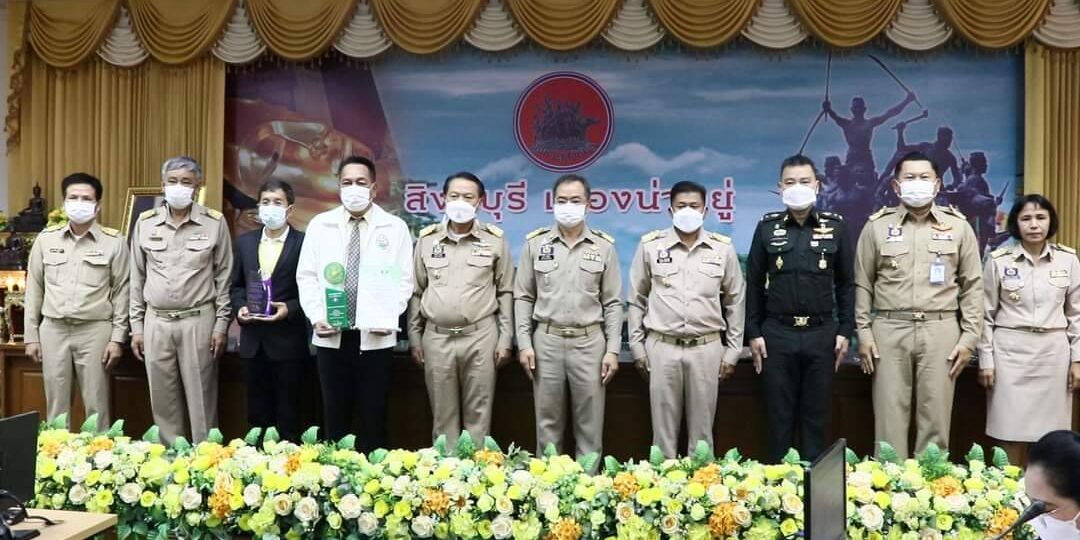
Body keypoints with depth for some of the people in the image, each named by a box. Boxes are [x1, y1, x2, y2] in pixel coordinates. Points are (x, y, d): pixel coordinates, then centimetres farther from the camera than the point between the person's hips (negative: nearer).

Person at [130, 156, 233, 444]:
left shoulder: (215, 223, -1)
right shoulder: (145, 223, 6)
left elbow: (223, 277, 1)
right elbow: (137, 278, 10)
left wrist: (221, 325, -3)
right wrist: (136, 326, 7)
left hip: (199, 322, -3)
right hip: (156, 323, 3)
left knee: (201, 400, 1)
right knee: (163, 400, 9)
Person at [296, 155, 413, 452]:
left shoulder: (395, 227, 3)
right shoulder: (319, 225, 8)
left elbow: (404, 279, 1)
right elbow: (306, 276, 7)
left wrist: (388, 318, -12)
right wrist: (316, 316, -7)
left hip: (376, 336, -1)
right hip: (331, 336, 2)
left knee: (374, 415, 3)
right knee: (335, 414, 8)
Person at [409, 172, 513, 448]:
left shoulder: (495, 239, 2)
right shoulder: (427, 239, 6)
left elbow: (505, 292, 4)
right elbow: (417, 292, 11)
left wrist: (505, 339, 0)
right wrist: (415, 337, 8)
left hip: (481, 336, -1)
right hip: (436, 337, 2)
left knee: (478, 414, 3)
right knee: (443, 415, 8)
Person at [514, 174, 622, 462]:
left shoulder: (604, 246, 2)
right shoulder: (535, 243, 3)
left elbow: (613, 303, 3)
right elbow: (523, 297, 5)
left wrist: (613, 349, -3)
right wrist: (524, 343, -2)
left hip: (589, 342, 0)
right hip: (546, 340, 1)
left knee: (590, 423, 5)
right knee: (548, 420, 8)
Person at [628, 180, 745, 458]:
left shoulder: (723, 248, 3)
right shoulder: (650, 245, 1)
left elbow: (735, 301, 9)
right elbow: (636, 300, 7)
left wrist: (733, 350, 7)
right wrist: (637, 346, 5)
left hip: (707, 348, 1)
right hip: (661, 347, 0)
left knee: (702, 426, 8)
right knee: (663, 426, 6)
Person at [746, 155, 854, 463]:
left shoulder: (835, 226, 4)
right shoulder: (767, 227, 4)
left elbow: (845, 284, 7)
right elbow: (754, 284, 5)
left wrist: (845, 331, 1)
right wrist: (753, 333, 0)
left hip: (822, 333, 0)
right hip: (777, 333, 0)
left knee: (815, 414, 7)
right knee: (778, 414, 6)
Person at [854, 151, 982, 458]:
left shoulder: (958, 226, 7)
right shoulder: (877, 226, 5)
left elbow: (972, 285, 7)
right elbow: (863, 284, 7)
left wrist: (969, 336, 0)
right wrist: (863, 331, 0)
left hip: (940, 330, 0)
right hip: (889, 330, 0)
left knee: (936, 418, 4)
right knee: (890, 416, 2)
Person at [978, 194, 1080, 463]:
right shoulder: (999, 260, -2)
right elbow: (987, 314, 1)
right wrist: (986, 360, -2)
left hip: (1053, 352, 2)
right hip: (1010, 351, -2)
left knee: (1049, 431, 6)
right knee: (1011, 429, 1)